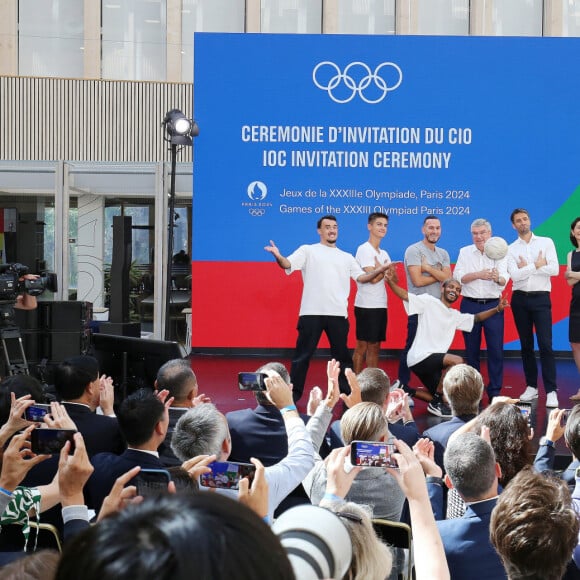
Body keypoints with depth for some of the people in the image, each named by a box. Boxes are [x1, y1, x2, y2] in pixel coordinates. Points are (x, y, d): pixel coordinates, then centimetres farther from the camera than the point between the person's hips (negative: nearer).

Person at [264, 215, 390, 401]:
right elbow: (288, 264, -8)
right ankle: (293, 394, 8)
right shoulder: (308, 250, 6)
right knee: (303, 355, 0)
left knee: (342, 355, 10)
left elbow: (361, 277, 12)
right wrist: (278, 257, -30)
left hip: (338, 313, 3)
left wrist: (380, 270, -4)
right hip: (312, 312, -3)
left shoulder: (347, 257, 19)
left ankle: (348, 393, 19)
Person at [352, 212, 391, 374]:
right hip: (366, 306, -8)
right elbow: (373, 278, -18)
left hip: (381, 306, 8)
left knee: (375, 347, 9)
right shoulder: (364, 249, -8)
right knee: (362, 347, -3)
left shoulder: (384, 253, 16)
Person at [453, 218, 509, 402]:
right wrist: (478, 274, -19)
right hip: (470, 304, 1)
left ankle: (494, 392, 5)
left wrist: (497, 278, -35)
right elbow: (458, 277, -5)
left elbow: (504, 280, -12)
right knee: (471, 350, 6)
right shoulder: (465, 252, 7)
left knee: (496, 349, -3)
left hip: (493, 305, -1)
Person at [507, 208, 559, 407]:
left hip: (541, 298, -2)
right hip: (520, 299, 3)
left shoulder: (546, 242, 3)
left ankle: (551, 391, -9)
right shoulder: (511, 249, 5)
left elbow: (554, 270, -10)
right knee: (526, 345, 8)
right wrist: (537, 266, -11)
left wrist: (526, 268, -8)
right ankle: (531, 386, 18)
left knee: (545, 345, -9)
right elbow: (514, 275, -10)